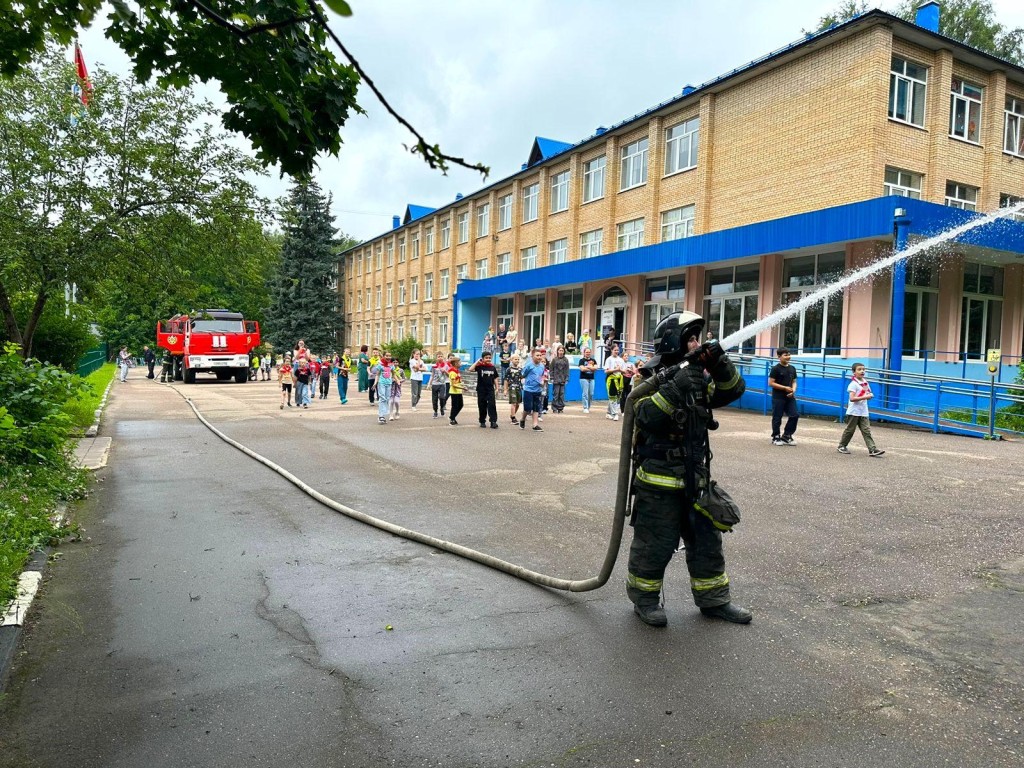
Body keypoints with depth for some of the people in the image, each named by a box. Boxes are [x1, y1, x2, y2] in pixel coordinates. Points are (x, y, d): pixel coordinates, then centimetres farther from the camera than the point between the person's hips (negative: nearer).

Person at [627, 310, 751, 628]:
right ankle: (644, 598, 21)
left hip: (695, 478, 7)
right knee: (655, 544, 3)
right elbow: (647, 417, -27)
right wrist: (677, 387, -35)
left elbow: (733, 390, 4)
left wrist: (720, 364, -13)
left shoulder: (699, 377, 10)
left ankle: (713, 599, 29)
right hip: (659, 481, -7)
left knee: (707, 540, 15)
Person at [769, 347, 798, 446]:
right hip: (778, 398, -6)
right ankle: (776, 437, 13)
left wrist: (793, 390, -5)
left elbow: (794, 382, 16)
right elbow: (771, 383, -12)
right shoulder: (776, 368, -8)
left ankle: (786, 436, 15)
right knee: (777, 418, 0)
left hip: (790, 397, 6)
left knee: (794, 415, 1)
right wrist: (785, 388, -15)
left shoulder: (792, 369, 10)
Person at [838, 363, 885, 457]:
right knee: (850, 430, 4)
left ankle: (872, 449, -6)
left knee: (866, 430, 0)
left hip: (864, 412, 6)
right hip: (854, 412, -6)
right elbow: (852, 398, -21)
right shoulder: (853, 384, -13)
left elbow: (868, 393, 24)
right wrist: (864, 397, -26)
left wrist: (870, 395, 0)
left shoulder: (865, 382, 9)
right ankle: (842, 446, 20)